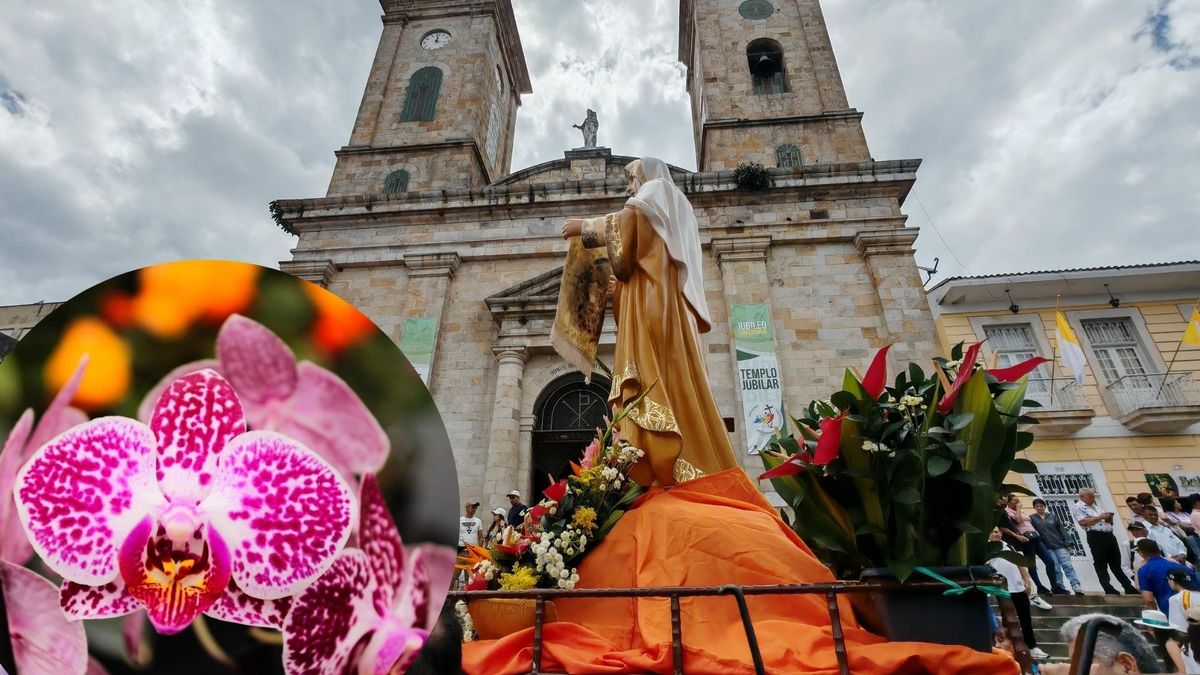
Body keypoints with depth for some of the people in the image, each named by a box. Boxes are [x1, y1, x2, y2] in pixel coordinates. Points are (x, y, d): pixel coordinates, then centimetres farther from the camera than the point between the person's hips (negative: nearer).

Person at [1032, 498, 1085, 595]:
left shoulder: (1052, 516, 9)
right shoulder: (1032, 518, 4)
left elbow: (1062, 529, 6)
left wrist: (1067, 542, -3)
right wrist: (1038, 547, -10)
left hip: (1060, 545, 1)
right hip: (1047, 548, -1)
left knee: (1068, 566, -7)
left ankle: (1077, 588, -9)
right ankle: (1060, 589, 3)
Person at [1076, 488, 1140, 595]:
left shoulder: (1095, 506, 21)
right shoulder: (1078, 507, -6)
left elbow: (1109, 522, 24)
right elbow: (1083, 522, -19)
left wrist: (1109, 518, 1)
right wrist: (1100, 517, -17)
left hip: (1109, 535, 8)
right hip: (1096, 537, -8)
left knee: (1116, 563, 13)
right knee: (1101, 565, 0)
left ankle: (1128, 587, 20)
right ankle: (1109, 589, 5)